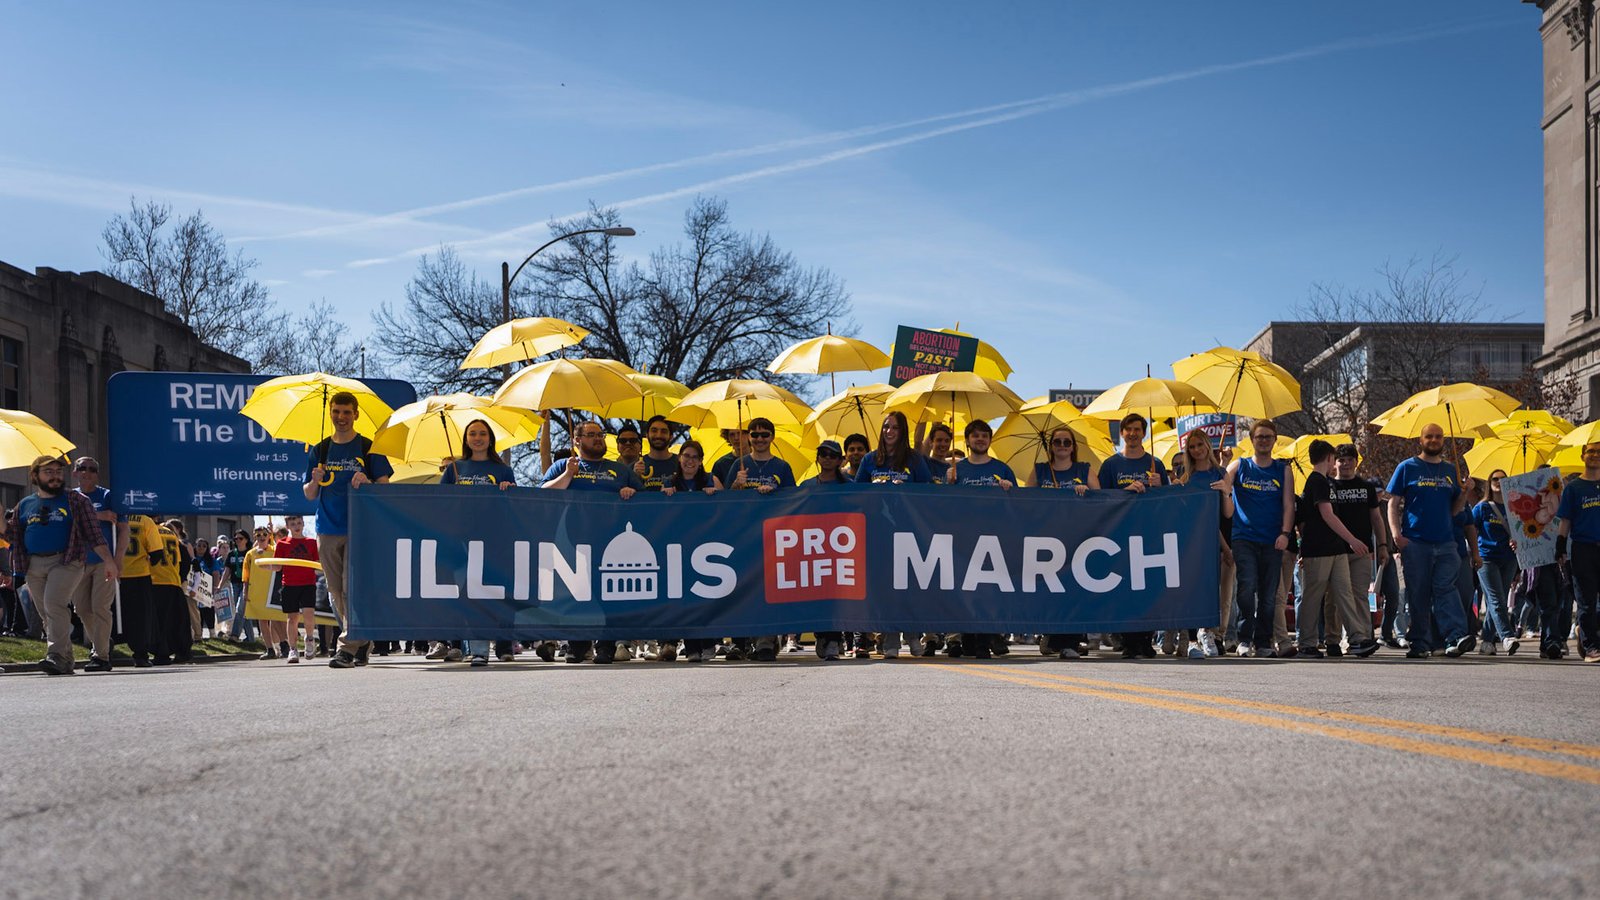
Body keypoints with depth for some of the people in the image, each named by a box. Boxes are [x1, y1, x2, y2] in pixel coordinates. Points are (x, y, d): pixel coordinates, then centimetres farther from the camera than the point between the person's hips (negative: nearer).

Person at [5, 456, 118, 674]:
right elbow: (13, 537, 22)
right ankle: (66, 661, 10)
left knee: (54, 602, -23)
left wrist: (108, 560, -6)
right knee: (47, 614, 4)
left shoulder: (75, 500, 7)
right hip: (34, 565, 5)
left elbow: (93, 532, 1)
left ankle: (56, 655, -29)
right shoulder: (25, 505, 17)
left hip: (66, 561, -5)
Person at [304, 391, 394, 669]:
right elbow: (309, 495, 13)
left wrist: (366, 482, -21)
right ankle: (362, 642, 18)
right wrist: (315, 481, -9)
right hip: (328, 530, 4)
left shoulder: (369, 448, 3)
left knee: (352, 588, -11)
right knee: (337, 593, 6)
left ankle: (348, 648, -14)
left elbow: (385, 486, -1)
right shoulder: (320, 450, 13)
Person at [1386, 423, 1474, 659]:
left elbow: (1454, 509, 19)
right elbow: (1393, 503, 3)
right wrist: (1396, 533, -10)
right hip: (1415, 542, -2)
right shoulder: (1407, 467, 7)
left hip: (1445, 542, 2)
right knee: (1418, 595, 0)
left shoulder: (1450, 471, 17)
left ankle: (1456, 637, -22)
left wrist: (1465, 493, -1)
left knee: (1446, 588, -12)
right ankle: (1420, 644, 4)